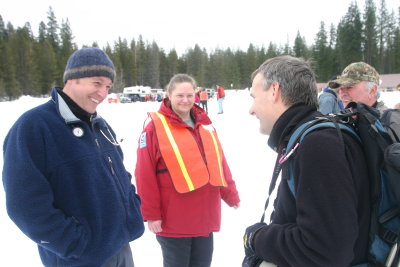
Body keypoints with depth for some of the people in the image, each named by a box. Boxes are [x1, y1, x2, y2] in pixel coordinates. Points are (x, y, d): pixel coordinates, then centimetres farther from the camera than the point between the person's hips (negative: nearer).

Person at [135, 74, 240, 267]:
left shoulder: (204, 123, 7)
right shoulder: (156, 127, -11)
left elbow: (219, 162, 12)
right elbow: (145, 175, -12)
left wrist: (231, 194, 14)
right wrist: (151, 213, -11)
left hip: (205, 216, 5)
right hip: (173, 221, -5)